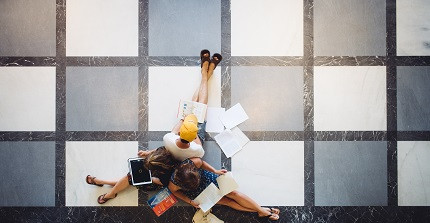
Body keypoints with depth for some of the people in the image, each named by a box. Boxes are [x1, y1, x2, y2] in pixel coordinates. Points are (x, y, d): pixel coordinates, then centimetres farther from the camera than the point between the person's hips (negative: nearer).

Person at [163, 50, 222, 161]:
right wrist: (194, 134, -16)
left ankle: (204, 74, 30)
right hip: (197, 138, -2)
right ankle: (209, 73, 29)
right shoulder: (196, 150, -47)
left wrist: (182, 120, -2)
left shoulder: (168, 140, -42)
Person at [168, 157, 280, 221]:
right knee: (227, 201, -1)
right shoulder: (174, 184, -37)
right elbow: (174, 191, -11)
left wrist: (215, 171, -16)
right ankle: (260, 211, 10)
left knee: (233, 193, -2)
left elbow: (202, 163, -11)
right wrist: (190, 201, -17)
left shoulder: (195, 162, -37)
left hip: (206, 177, 1)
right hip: (198, 193, -1)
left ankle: (262, 210, 11)